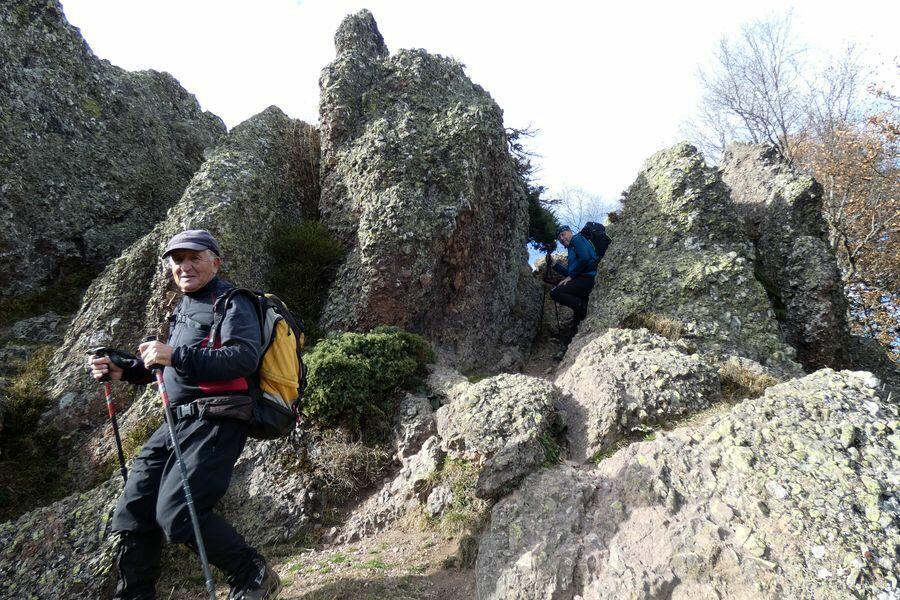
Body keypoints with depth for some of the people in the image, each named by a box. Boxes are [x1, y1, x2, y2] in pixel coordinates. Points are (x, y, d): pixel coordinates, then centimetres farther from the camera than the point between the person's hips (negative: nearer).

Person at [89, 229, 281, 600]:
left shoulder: (231, 304, -7)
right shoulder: (185, 308, 22)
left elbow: (245, 358, -23)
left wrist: (176, 355, -27)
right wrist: (124, 370, 15)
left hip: (214, 423, -9)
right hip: (177, 422, 9)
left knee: (177, 513, -15)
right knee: (134, 510, 11)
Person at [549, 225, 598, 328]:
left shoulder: (577, 239, 1)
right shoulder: (571, 248, 27)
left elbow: (584, 258, -16)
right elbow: (568, 272, 25)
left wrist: (570, 276, -11)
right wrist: (554, 264, 17)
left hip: (586, 279, -10)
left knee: (554, 293, -16)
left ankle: (583, 310, -19)